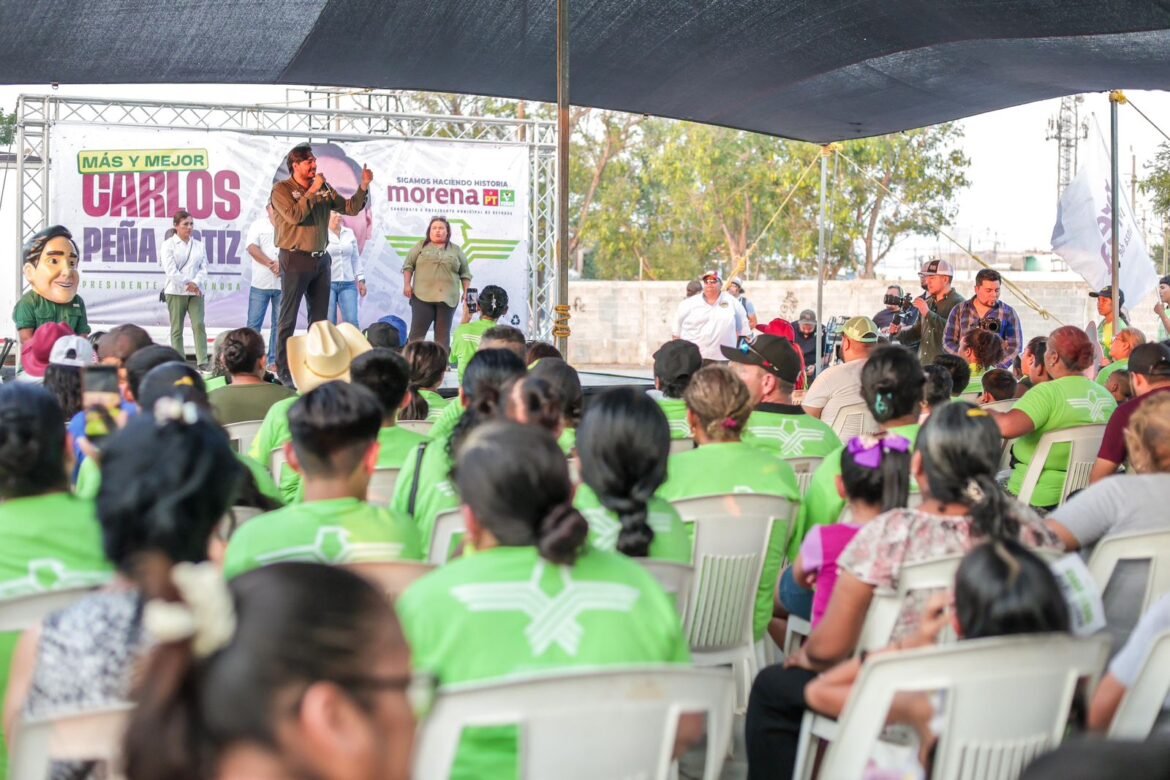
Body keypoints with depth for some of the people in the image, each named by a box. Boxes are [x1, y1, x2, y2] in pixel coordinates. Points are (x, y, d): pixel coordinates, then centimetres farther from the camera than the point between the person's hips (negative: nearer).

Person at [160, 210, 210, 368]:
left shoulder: (199, 245, 13)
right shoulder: (168, 245, 1)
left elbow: (204, 268, 7)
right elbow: (170, 270, -8)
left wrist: (195, 283, -10)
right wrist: (187, 284, -12)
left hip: (196, 291, 3)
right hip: (175, 291, -3)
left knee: (199, 325, -8)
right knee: (177, 328, 1)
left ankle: (202, 362, -11)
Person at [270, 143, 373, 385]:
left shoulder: (324, 189, 11)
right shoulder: (282, 189, -5)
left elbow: (350, 208, 12)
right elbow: (294, 215, -20)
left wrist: (364, 186, -1)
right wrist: (312, 191, -15)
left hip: (320, 259, 6)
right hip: (295, 258, -6)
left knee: (319, 317, 9)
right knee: (288, 318, -3)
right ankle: (283, 370, -1)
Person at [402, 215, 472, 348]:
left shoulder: (456, 250, 12)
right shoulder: (421, 246, 9)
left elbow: (465, 273, 12)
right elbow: (408, 265, 7)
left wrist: (466, 294, 4)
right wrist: (407, 284, -5)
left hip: (447, 298, 1)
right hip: (422, 296, -1)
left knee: (443, 333, 3)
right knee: (417, 331, -3)